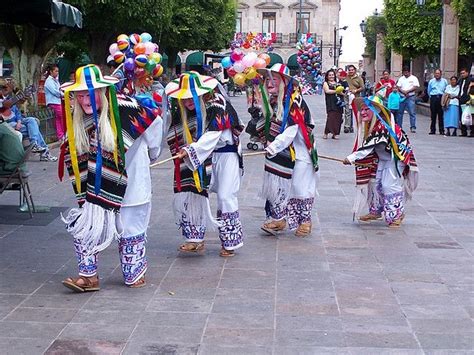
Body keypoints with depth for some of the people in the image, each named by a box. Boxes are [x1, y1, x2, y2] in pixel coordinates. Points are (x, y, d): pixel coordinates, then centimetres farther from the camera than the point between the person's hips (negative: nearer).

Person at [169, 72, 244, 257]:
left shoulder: (217, 106, -23)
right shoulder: (194, 108, 0)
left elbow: (211, 136, -33)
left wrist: (190, 150, -41)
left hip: (227, 153, -7)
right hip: (207, 154, 7)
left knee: (225, 196, -5)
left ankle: (230, 242, 8)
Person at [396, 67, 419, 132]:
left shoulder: (414, 78, 3)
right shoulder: (401, 78, 14)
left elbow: (416, 87, -6)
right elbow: (398, 87, 6)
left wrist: (408, 91, -14)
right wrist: (404, 92, -11)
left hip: (410, 97, -4)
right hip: (402, 97, 4)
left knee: (412, 112, -9)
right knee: (400, 112, 8)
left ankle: (413, 127, -9)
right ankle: (399, 126, 17)